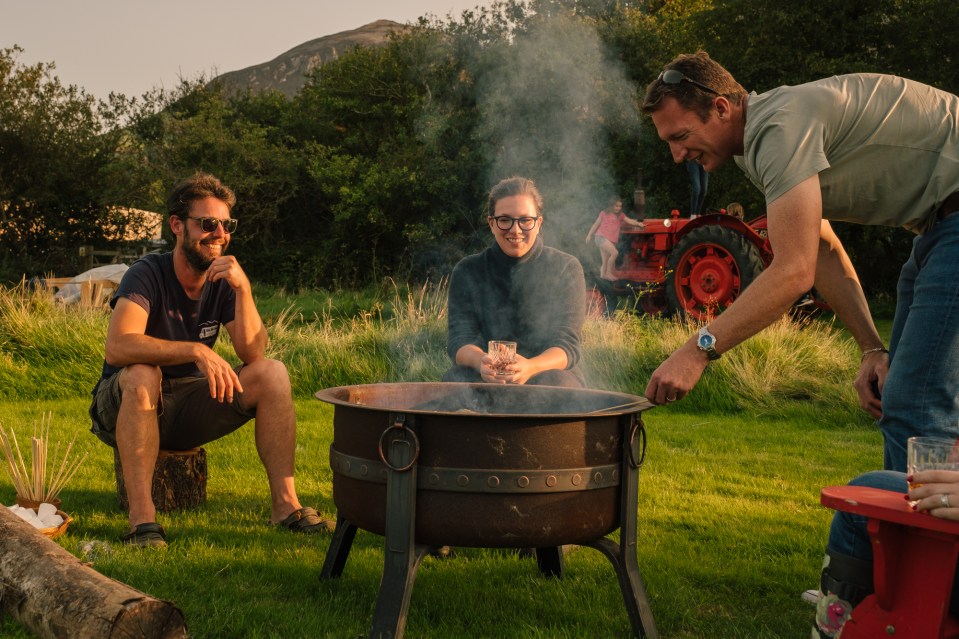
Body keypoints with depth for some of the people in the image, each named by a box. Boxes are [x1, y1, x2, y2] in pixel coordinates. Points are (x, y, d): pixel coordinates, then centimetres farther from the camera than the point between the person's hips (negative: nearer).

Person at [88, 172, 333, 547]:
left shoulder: (224, 283, -4)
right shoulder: (148, 274, -18)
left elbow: (253, 355, -16)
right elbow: (117, 347, -35)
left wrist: (242, 289, -27)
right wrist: (197, 350, -44)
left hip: (188, 410, 5)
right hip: (126, 407, -4)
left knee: (272, 373, -15)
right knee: (142, 374, -38)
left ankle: (285, 504, -16)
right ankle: (142, 518, -38)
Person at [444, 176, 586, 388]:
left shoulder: (566, 269, 5)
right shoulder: (467, 272, 9)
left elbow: (568, 344, -5)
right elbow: (459, 340, -2)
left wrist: (530, 367, -29)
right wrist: (481, 361, -28)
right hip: (480, 378, 0)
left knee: (554, 381, -35)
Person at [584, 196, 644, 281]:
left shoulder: (620, 215, 16)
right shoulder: (604, 213, 6)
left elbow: (629, 221, 5)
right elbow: (596, 224, 9)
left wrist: (638, 223, -13)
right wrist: (589, 235, 5)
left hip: (611, 241, 5)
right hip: (601, 237, -5)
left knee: (605, 262, 5)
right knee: (615, 253, -22)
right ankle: (608, 272, -14)